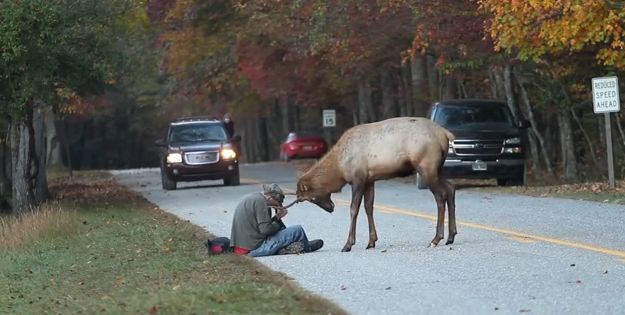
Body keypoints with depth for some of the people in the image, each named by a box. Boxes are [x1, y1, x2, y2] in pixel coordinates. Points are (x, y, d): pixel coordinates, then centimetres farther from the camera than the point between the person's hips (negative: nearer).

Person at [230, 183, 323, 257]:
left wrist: (277, 217, 10)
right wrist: (277, 224, -1)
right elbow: (265, 229, -20)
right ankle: (306, 247, 26)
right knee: (298, 230, 1)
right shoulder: (260, 201, -14)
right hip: (256, 248, -9)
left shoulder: (250, 198, 17)